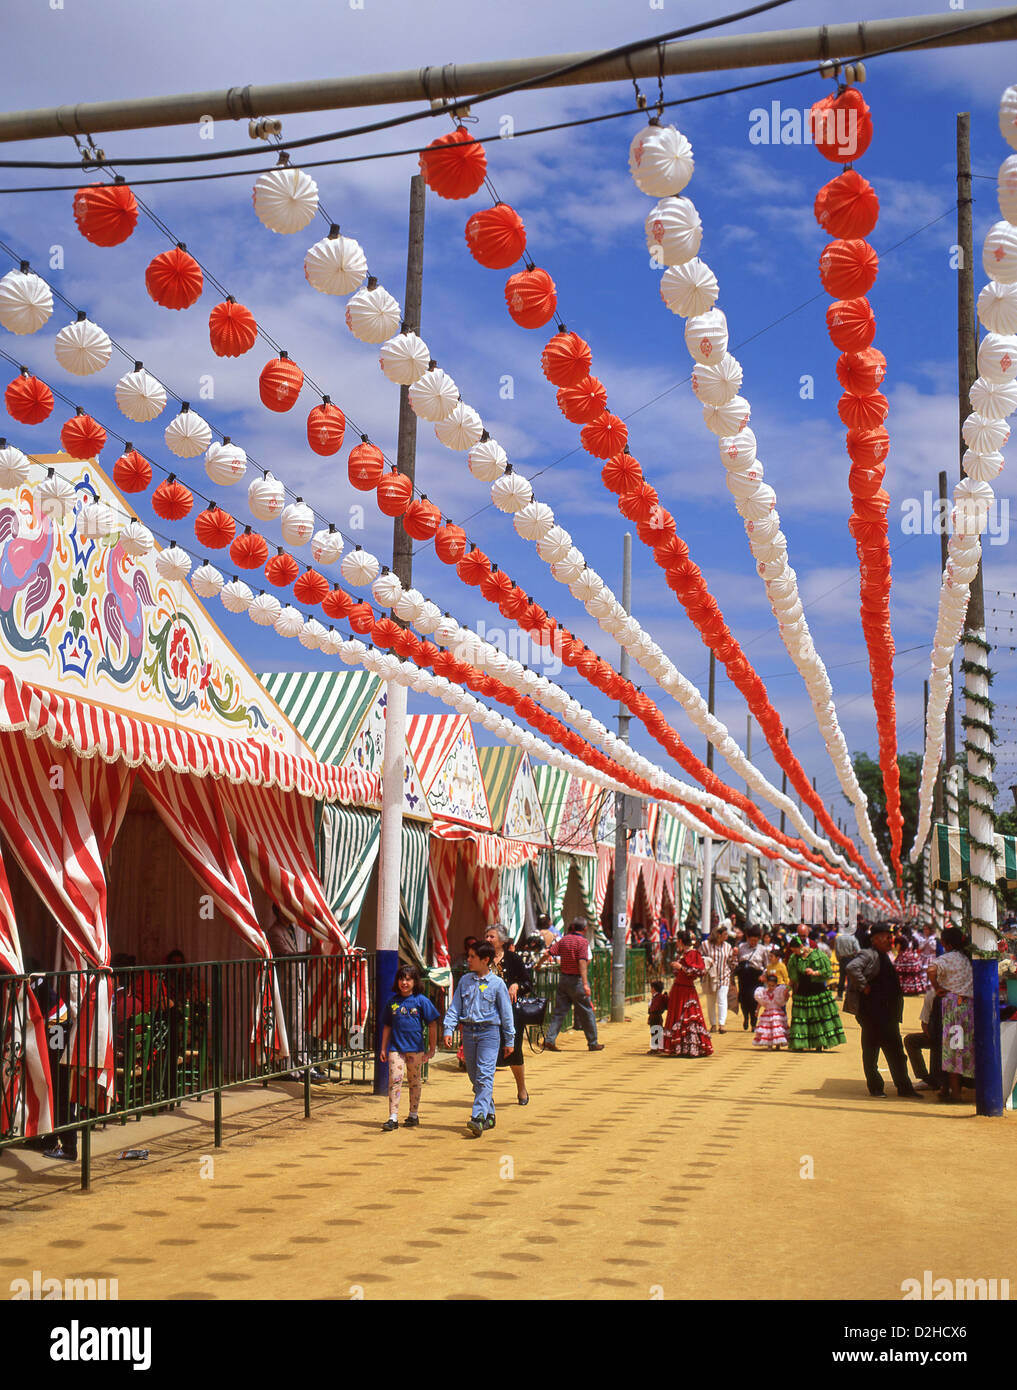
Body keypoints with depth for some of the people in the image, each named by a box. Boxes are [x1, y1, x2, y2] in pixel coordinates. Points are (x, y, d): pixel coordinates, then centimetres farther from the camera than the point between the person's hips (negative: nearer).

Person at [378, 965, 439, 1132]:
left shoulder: (421, 1001, -2)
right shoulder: (392, 1001, 8)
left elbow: (432, 1025, 1)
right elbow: (387, 1026, 15)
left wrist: (432, 1049, -1)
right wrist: (383, 1049, 12)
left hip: (415, 1048, -2)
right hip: (396, 1048, 2)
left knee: (414, 1081, 9)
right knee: (394, 1080, -8)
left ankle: (414, 1115, 22)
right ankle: (393, 1118, -9)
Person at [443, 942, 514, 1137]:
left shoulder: (497, 983, -3)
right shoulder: (465, 981, 9)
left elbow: (506, 1013, 2)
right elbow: (454, 1007, 10)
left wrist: (509, 1040, 4)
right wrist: (448, 1029, -3)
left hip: (489, 1031, -5)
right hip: (469, 1031, 5)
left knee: (484, 1075, -15)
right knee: (474, 1077, 10)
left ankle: (478, 1117, -23)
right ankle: (489, 1115, 23)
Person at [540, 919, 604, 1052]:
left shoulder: (564, 939, 5)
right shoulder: (583, 941, -12)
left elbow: (549, 953, 6)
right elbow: (582, 962, -23)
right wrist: (585, 984, -29)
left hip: (563, 978, 6)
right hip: (577, 980, -6)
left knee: (559, 1011, 9)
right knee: (587, 1012, 6)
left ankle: (549, 1040, 1)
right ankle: (593, 1043, 14)